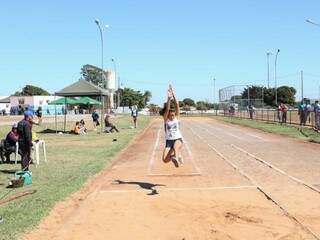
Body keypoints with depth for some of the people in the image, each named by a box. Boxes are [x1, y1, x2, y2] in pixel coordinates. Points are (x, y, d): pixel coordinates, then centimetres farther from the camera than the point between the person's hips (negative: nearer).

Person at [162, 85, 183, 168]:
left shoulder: (177, 117, 2)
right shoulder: (166, 119, 1)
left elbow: (177, 105, -9)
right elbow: (167, 109, -18)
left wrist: (173, 94, -18)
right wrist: (169, 99, -31)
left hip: (178, 139, -1)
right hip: (169, 140, 1)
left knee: (175, 147, -38)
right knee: (165, 160, -13)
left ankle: (176, 158, -61)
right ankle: (177, 155, 12)